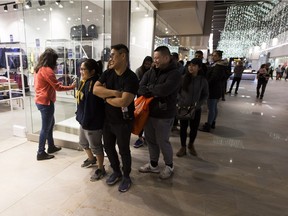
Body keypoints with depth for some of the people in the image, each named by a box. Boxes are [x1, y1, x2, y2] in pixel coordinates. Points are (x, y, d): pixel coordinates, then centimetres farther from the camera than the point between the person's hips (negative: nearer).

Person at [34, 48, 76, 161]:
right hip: (46, 102, -10)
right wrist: (72, 86, -9)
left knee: (50, 123, 20)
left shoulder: (39, 69, 11)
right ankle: (41, 153, 12)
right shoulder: (47, 70, -18)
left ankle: (51, 146, 33)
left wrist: (53, 70, 10)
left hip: (40, 101, 10)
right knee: (46, 128, 1)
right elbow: (58, 87, -19)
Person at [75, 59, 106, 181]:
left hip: (92, 123, -10)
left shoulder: (94, 84, -26)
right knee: (83, 142, 27)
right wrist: (80, 116, 15)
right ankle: (91, 159, 53)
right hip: (84, 120, 10)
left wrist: (86, 122, -20)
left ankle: (101, 169, 29)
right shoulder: (85, 82, 6)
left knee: (95, 146, 7)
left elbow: (92, 106, -27)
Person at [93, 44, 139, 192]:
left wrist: (106, 97, -12)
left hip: (123, 122, -6)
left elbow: (123, 102, -29)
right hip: (107, 119, 7)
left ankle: (126, 177, 34)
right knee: (108, 147, 19)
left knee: (123, 150, 10)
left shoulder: (131, 78, -20)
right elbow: (95, 89, -10)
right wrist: (114, 92, -22)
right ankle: (116, 172, 43)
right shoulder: (108, 73, 1)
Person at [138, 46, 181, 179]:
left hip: (164, 115, -6)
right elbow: (140, 88, -5)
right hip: (149, 112, 6)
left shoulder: (175, 74, -12)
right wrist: (156, 93, -19)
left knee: (162, 142, 7)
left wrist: (150, 87, -11)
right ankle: (153, 165, 38)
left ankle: (169, 166, 34)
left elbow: (164, 90, -29)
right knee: (150, 140, 17)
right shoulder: (151, 71, 5)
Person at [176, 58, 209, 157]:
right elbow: (177, 91, 2)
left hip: (196, 109, 1)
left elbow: (205, 95, 6)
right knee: (183, 128, 9)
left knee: (194, 128, 10)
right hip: (183, 108, -1)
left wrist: (198, 104, -8)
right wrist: (180, 101, -11)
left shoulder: (203, 80, -3)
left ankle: (191, 144, 38)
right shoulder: (183, 78, -7)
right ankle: (183, 147, 28)